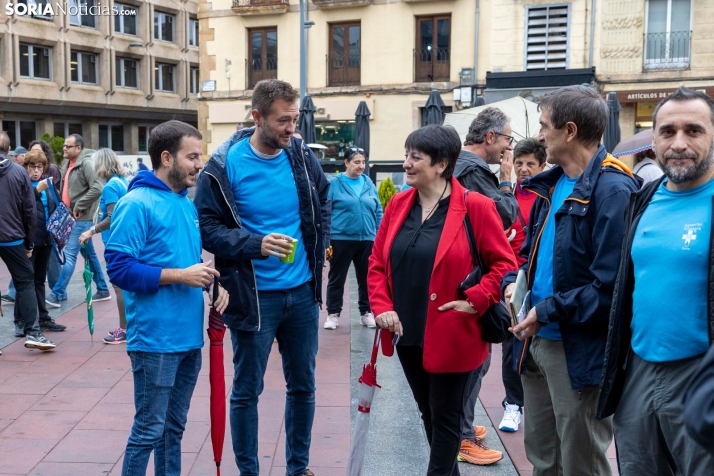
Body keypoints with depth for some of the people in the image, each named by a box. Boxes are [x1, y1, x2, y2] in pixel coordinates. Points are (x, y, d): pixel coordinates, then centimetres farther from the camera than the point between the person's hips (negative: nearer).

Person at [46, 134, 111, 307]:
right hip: (72, 217, 9)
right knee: (89, 254, 14)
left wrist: (79, 207, -19)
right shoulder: (67, 164, 12)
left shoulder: (86, 163, -14)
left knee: (70, 254, -9)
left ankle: (57, 294, -6)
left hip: (82, 218, -9)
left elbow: (97, 188, -25)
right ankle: (103, 290, 23)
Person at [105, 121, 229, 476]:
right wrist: (181, 276, -20)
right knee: (149, 430, 1)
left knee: (173, 427, 18)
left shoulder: (188, 205, 12)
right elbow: (119, 267, -19)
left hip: (189, 336, 8)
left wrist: (212, 283, 2)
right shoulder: (136, 204, -13)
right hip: (155, 339, -8)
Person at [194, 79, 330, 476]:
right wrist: (257, 244, -24)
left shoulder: (302, 156, 0)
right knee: (247, 391, 8)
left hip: (302, 292, 5)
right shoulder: (225, 166, -12)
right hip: (254, 295, -4)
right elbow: (208, 227, -11)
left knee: (303, 385, 15)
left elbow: (323, 203, 15)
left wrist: (318, 248, 5)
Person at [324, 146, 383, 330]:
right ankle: (333, 314, 17)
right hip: (341, 239, -3)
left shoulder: (368, 183, 7)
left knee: (367, 278, 11)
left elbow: (378, 211, 10)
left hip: (367, 239, 3)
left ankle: (367, 312, 24)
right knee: (336, 278, 7)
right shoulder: (334, 183, -4)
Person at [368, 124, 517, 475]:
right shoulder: (398, 204, 5)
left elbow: (504, 264, -9)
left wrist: (474, 302, -16)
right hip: (407, 334, 6)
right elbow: (377, 261, 9)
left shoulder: (475, 206, -13)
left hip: (451, 337, -6)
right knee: (428, 413, 21)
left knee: (446, 417, 8)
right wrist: (381, 307, -2)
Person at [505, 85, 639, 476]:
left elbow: (611, 286, -25)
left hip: (580, 352, -8)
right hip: (538, 341, 8)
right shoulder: (551, 185, 9)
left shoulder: (612, 190, -20)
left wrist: (547, 312, -19)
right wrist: (515, 282, 0)